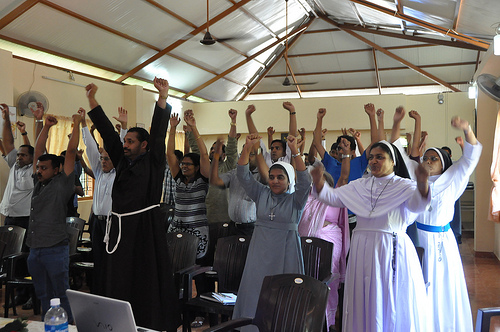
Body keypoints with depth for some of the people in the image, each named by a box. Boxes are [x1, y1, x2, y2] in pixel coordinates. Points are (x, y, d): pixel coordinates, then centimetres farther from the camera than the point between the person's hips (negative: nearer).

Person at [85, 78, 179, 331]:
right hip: (120, 226, 6)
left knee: (148, 279, -2)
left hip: (145, 227, -6)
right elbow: (107, 131, 13)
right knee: (118, 280, 11)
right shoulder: (122, 161, 13)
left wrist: (163, 97, -23)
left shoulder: (153, 161, 0)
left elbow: (158, 132, -12)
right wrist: (92, 100, 11)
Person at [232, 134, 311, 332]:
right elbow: (243, 175, 0)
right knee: (255, 289, 5)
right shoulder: (261, 194, 7)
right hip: (261, 249, 3)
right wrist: (248, 147, -12)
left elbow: (304, 180, -18)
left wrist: (295, 152, -26)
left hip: (285, 251, -3)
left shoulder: (295, 199, -1)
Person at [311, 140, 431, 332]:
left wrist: (422, 184, -43)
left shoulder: (403, 186, -2)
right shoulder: (359, 186, 12)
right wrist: (319, 183, -16)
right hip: (363, 250, 4)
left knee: (394, 305, 3)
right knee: (364, 304, 10)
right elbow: (333, 197, 4)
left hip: (392, 251, -4)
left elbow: (417, 204, -21)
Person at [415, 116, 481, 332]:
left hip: (441, 241, -1)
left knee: (443, 288, 6)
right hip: (418, 238, 1)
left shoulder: (451, 180, 1)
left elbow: (471, 155, -6)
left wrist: (466, 129, -21)